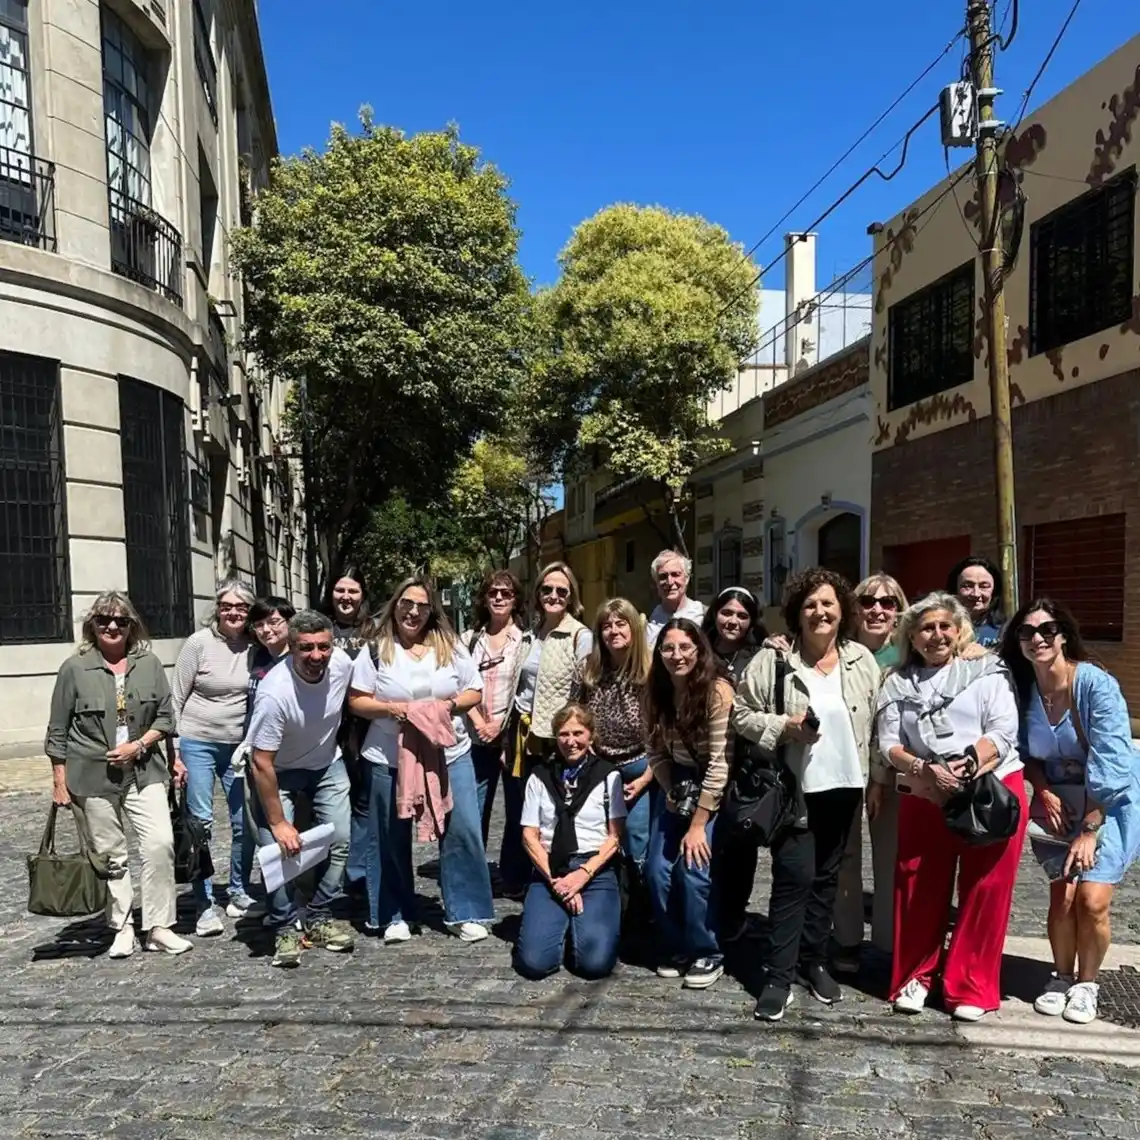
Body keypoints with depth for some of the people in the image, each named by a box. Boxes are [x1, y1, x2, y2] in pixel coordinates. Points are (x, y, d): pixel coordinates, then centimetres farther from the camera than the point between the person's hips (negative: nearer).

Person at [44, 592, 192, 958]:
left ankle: (158, 928, 4)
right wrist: (60, 782, 0)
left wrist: (138, 745, -8)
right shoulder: (75, 668, -2)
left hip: (144, 771, 2)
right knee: (109, 855, 6)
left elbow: (166, 717, 7)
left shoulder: (149, 663, 3)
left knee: (160, 844, -7)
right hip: (93, 776, -1)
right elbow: (58, 731, 1)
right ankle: (122, 930, 20)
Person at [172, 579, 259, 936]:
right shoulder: (199, 642, -8)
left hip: (240, 746, 3)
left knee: (245, 823, 6)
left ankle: (239, 894, 25)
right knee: (200, 823, 1)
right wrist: (173, 752, -6)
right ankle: (205, 907, 12)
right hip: (197, 744, -3)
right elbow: (177, 700, -4)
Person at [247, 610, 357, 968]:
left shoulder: (343, 663, -22)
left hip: (327, 763, 4)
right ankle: (286, 928, 7)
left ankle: (319, 918, 17)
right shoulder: (274, 693, -36)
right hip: (278, 771, -4)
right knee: (279, 848, -13)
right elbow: (261, 763, -28)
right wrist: (278, 823, -23)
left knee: (340, 840, -2)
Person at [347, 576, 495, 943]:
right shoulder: (375, 650, -1)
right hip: (389, 760, -1)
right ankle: (394, 916, 25)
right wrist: (391, 709, -18)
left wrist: (449, 705, -12)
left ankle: (464, 913, 14)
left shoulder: (450, 646, 4)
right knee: (392, 838, 9)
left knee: (462, 831, 0)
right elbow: (356, 702, -2)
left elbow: (474, 692, 7)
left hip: (451, 754, 1)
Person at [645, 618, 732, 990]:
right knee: (657, 871, -1)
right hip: (678, 785, 5)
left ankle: (707, 953, 7)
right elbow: (656, 752, 5)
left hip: (714, 790, -5)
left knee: (693, 869, -16)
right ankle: (676, 947, 21)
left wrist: (698, 824, -22)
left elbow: (719, 762, -23)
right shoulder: (657, 694, -5)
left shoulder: (718, 692, -24)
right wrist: (670, 792, -10)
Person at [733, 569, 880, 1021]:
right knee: (794, 878, -4)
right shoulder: (772, 661, -9)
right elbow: (741, 714, -6)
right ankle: (778, 975, 8)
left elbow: (875, 723, 8)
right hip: (794, 788, -4)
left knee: (826, 877, 16)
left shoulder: (862, 661, 2)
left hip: (844, 785, 4)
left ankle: (814, 962, 31)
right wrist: (783, 726, -21)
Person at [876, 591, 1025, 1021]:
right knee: (920, 891, 6)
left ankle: (971, 988, 16)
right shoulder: (898, 684, 9)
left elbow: (1003, 733, -6)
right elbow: (889, 743, 2)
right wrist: (927, 771, -16)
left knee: (984, 892, 3)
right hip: (924, 798, 2)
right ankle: (915, 976, 22)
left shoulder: (988, 671, 3)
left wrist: (965, 766, -20)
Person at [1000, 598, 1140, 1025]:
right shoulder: (1022, 688, -6)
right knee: (1062, 896, -4)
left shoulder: (1097, 684, -21)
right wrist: (1043, 791, -11)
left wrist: (1089, 830, -20)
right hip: (1058, 802, 3)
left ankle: (1086, 983, 14)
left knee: (1092, 899, -10)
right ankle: (1062, 977, 21)